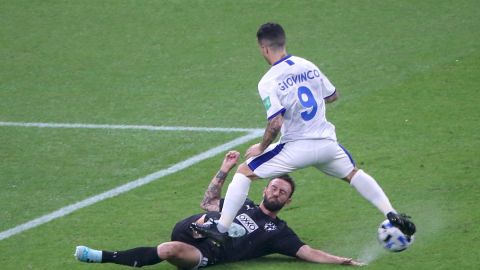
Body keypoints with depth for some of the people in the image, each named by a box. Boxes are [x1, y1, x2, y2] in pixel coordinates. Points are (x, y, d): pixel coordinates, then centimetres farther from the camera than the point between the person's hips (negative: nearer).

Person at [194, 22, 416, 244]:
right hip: (327, 143, 5)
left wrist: (261, 148, -4)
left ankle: (221, 229, -1)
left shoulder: (268, 82, -12)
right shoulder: (308, 66, 6)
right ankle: (391, 215, 23)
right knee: (352, 174, 31)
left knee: (244, 172, 5)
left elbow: (275, 123, -20)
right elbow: (332, 95, 18)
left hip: (297, 149, -5)